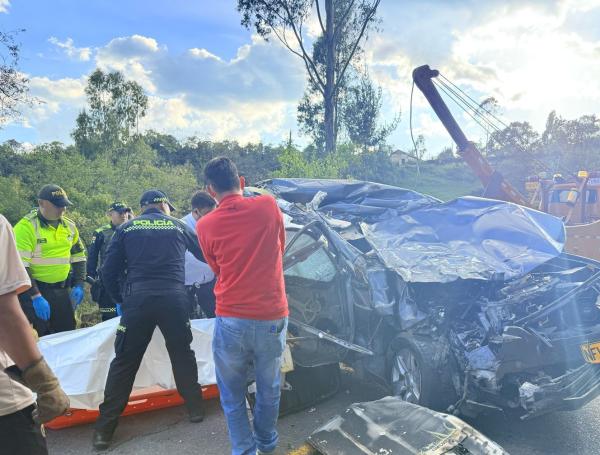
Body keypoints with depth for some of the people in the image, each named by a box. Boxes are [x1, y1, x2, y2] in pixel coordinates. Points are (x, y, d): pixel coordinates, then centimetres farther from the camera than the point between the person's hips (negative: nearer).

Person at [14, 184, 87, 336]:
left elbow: (78, 257, 16)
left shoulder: (70, 226, 7)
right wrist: (36, 296, -22)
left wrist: (78, 285, 6)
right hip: (34, 291, -6)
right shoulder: (26, 227, -14)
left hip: (62, 292, 6)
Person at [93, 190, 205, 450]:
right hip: (174, 299, 0)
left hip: (137, 299, 0)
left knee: (124, 362, 9)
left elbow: (108, 272, 9)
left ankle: (104, 429, 14)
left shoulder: (126, 229, 12)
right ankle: (195, 408, 28)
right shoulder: (178, 227, 12)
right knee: (182, 355, 18)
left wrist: (120, 299, 23)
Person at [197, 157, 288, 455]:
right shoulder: (269, 206, -4)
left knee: (232, 395, 18)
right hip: (273, 319, 2)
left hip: (231, 322, -1)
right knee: (269, 388, 22)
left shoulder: (205, 225, -5)